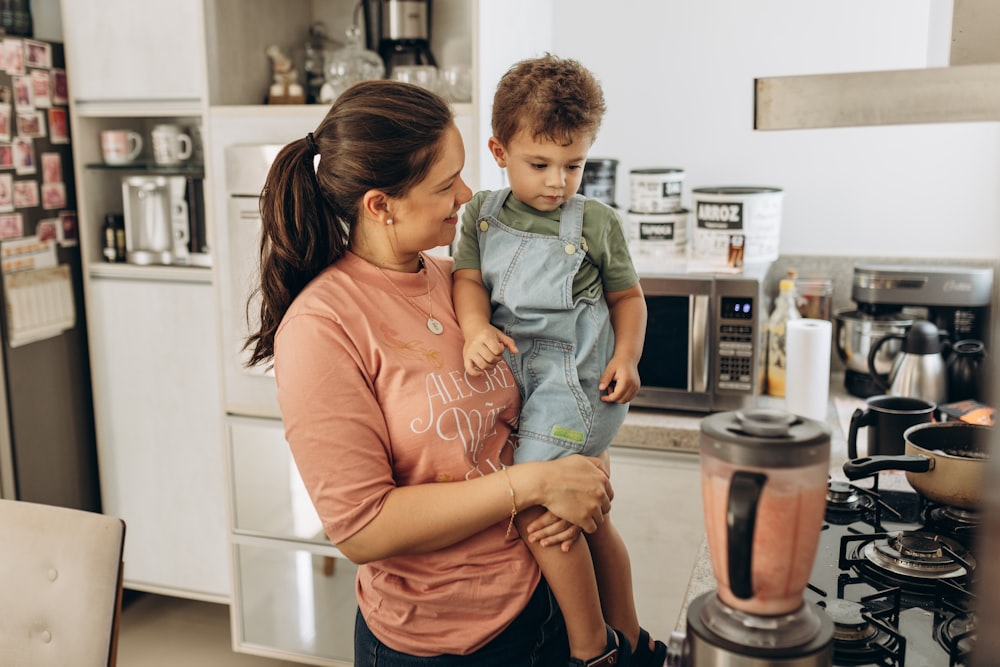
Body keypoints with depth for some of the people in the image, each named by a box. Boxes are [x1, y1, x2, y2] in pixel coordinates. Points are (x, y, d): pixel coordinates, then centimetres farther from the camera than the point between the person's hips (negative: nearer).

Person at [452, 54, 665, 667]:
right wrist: (477, 331, -20)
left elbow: (627, 295, 5)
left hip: (578, 378, -5)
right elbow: (468, 277, 0)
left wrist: (626, 358, -9)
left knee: (538, 503, -16)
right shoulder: (483, 213, 6)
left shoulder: (596, 222, -3)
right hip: (521, 379, 5)